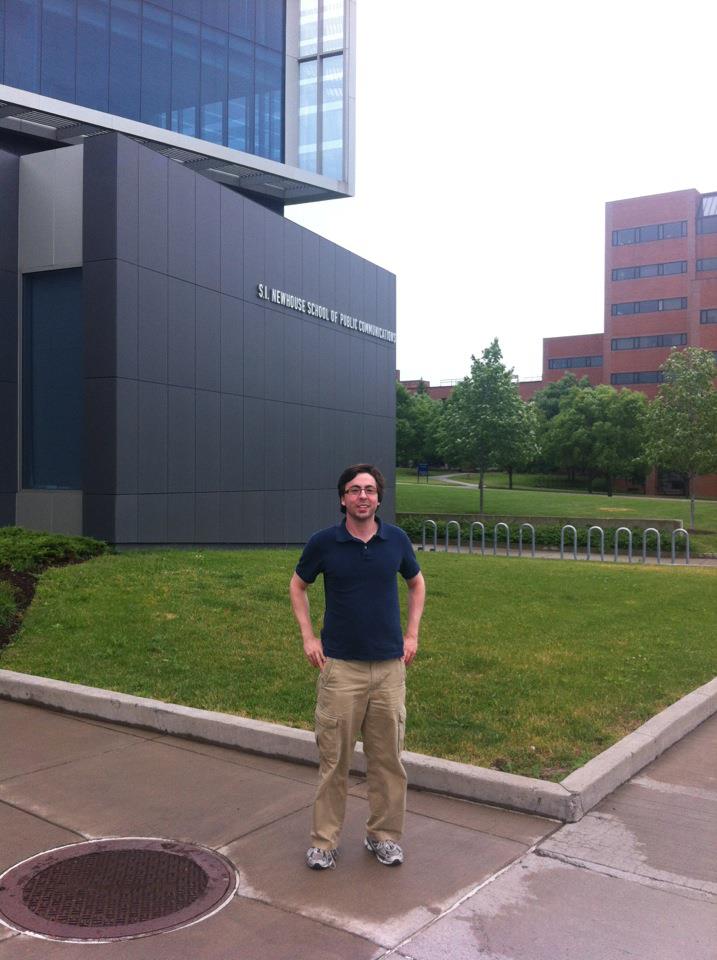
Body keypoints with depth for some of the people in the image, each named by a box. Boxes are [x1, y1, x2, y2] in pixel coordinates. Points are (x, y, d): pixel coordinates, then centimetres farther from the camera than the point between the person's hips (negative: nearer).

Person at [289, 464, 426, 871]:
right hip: (340, 666, -2)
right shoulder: (324, 542, -6)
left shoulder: (396, 539, -1)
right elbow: (298, 585, 10)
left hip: (389, 666, 2)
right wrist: (308, 637, 2)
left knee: (388, 757, 10)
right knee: (334, 758, 4)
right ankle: (325, 840, 19)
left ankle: (384, 835, 27)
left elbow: (417, 582, 16)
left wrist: (412, 633, 7)